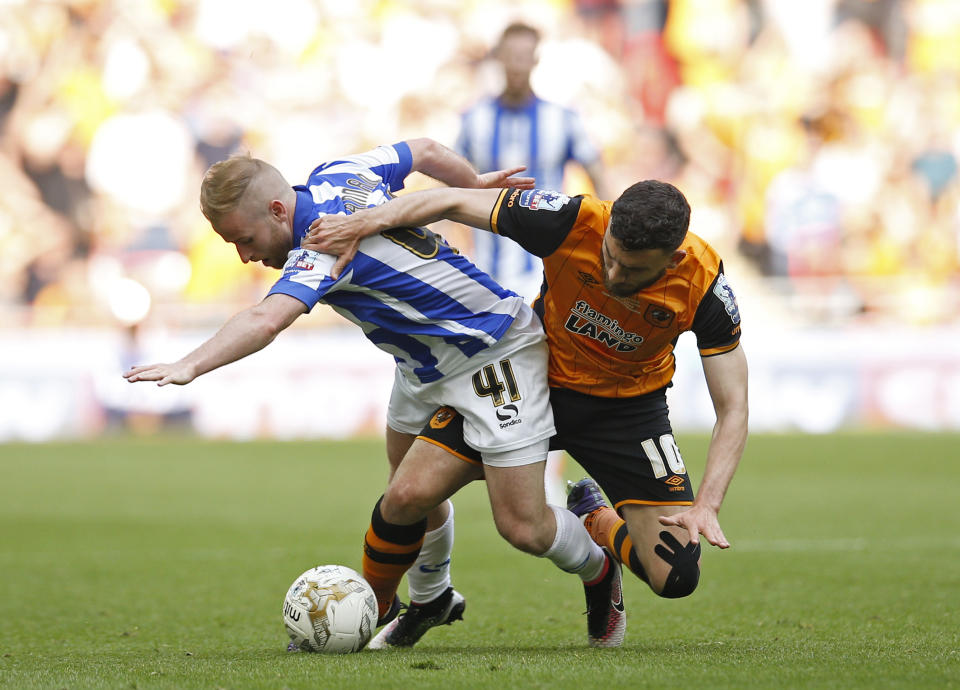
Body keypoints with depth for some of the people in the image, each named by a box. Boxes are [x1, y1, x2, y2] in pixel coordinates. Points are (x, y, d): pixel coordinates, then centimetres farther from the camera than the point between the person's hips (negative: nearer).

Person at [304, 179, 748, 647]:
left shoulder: (704, 284, -28)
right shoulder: (573, 222, -30)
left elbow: (732, 408, -19)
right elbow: (453, 202, -18)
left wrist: (706, 506, -32)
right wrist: (368, 221, -32)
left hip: (627, 403, 0)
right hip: (533, 376, 0)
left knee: (676, 579, -13)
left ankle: (596, 522, 21)